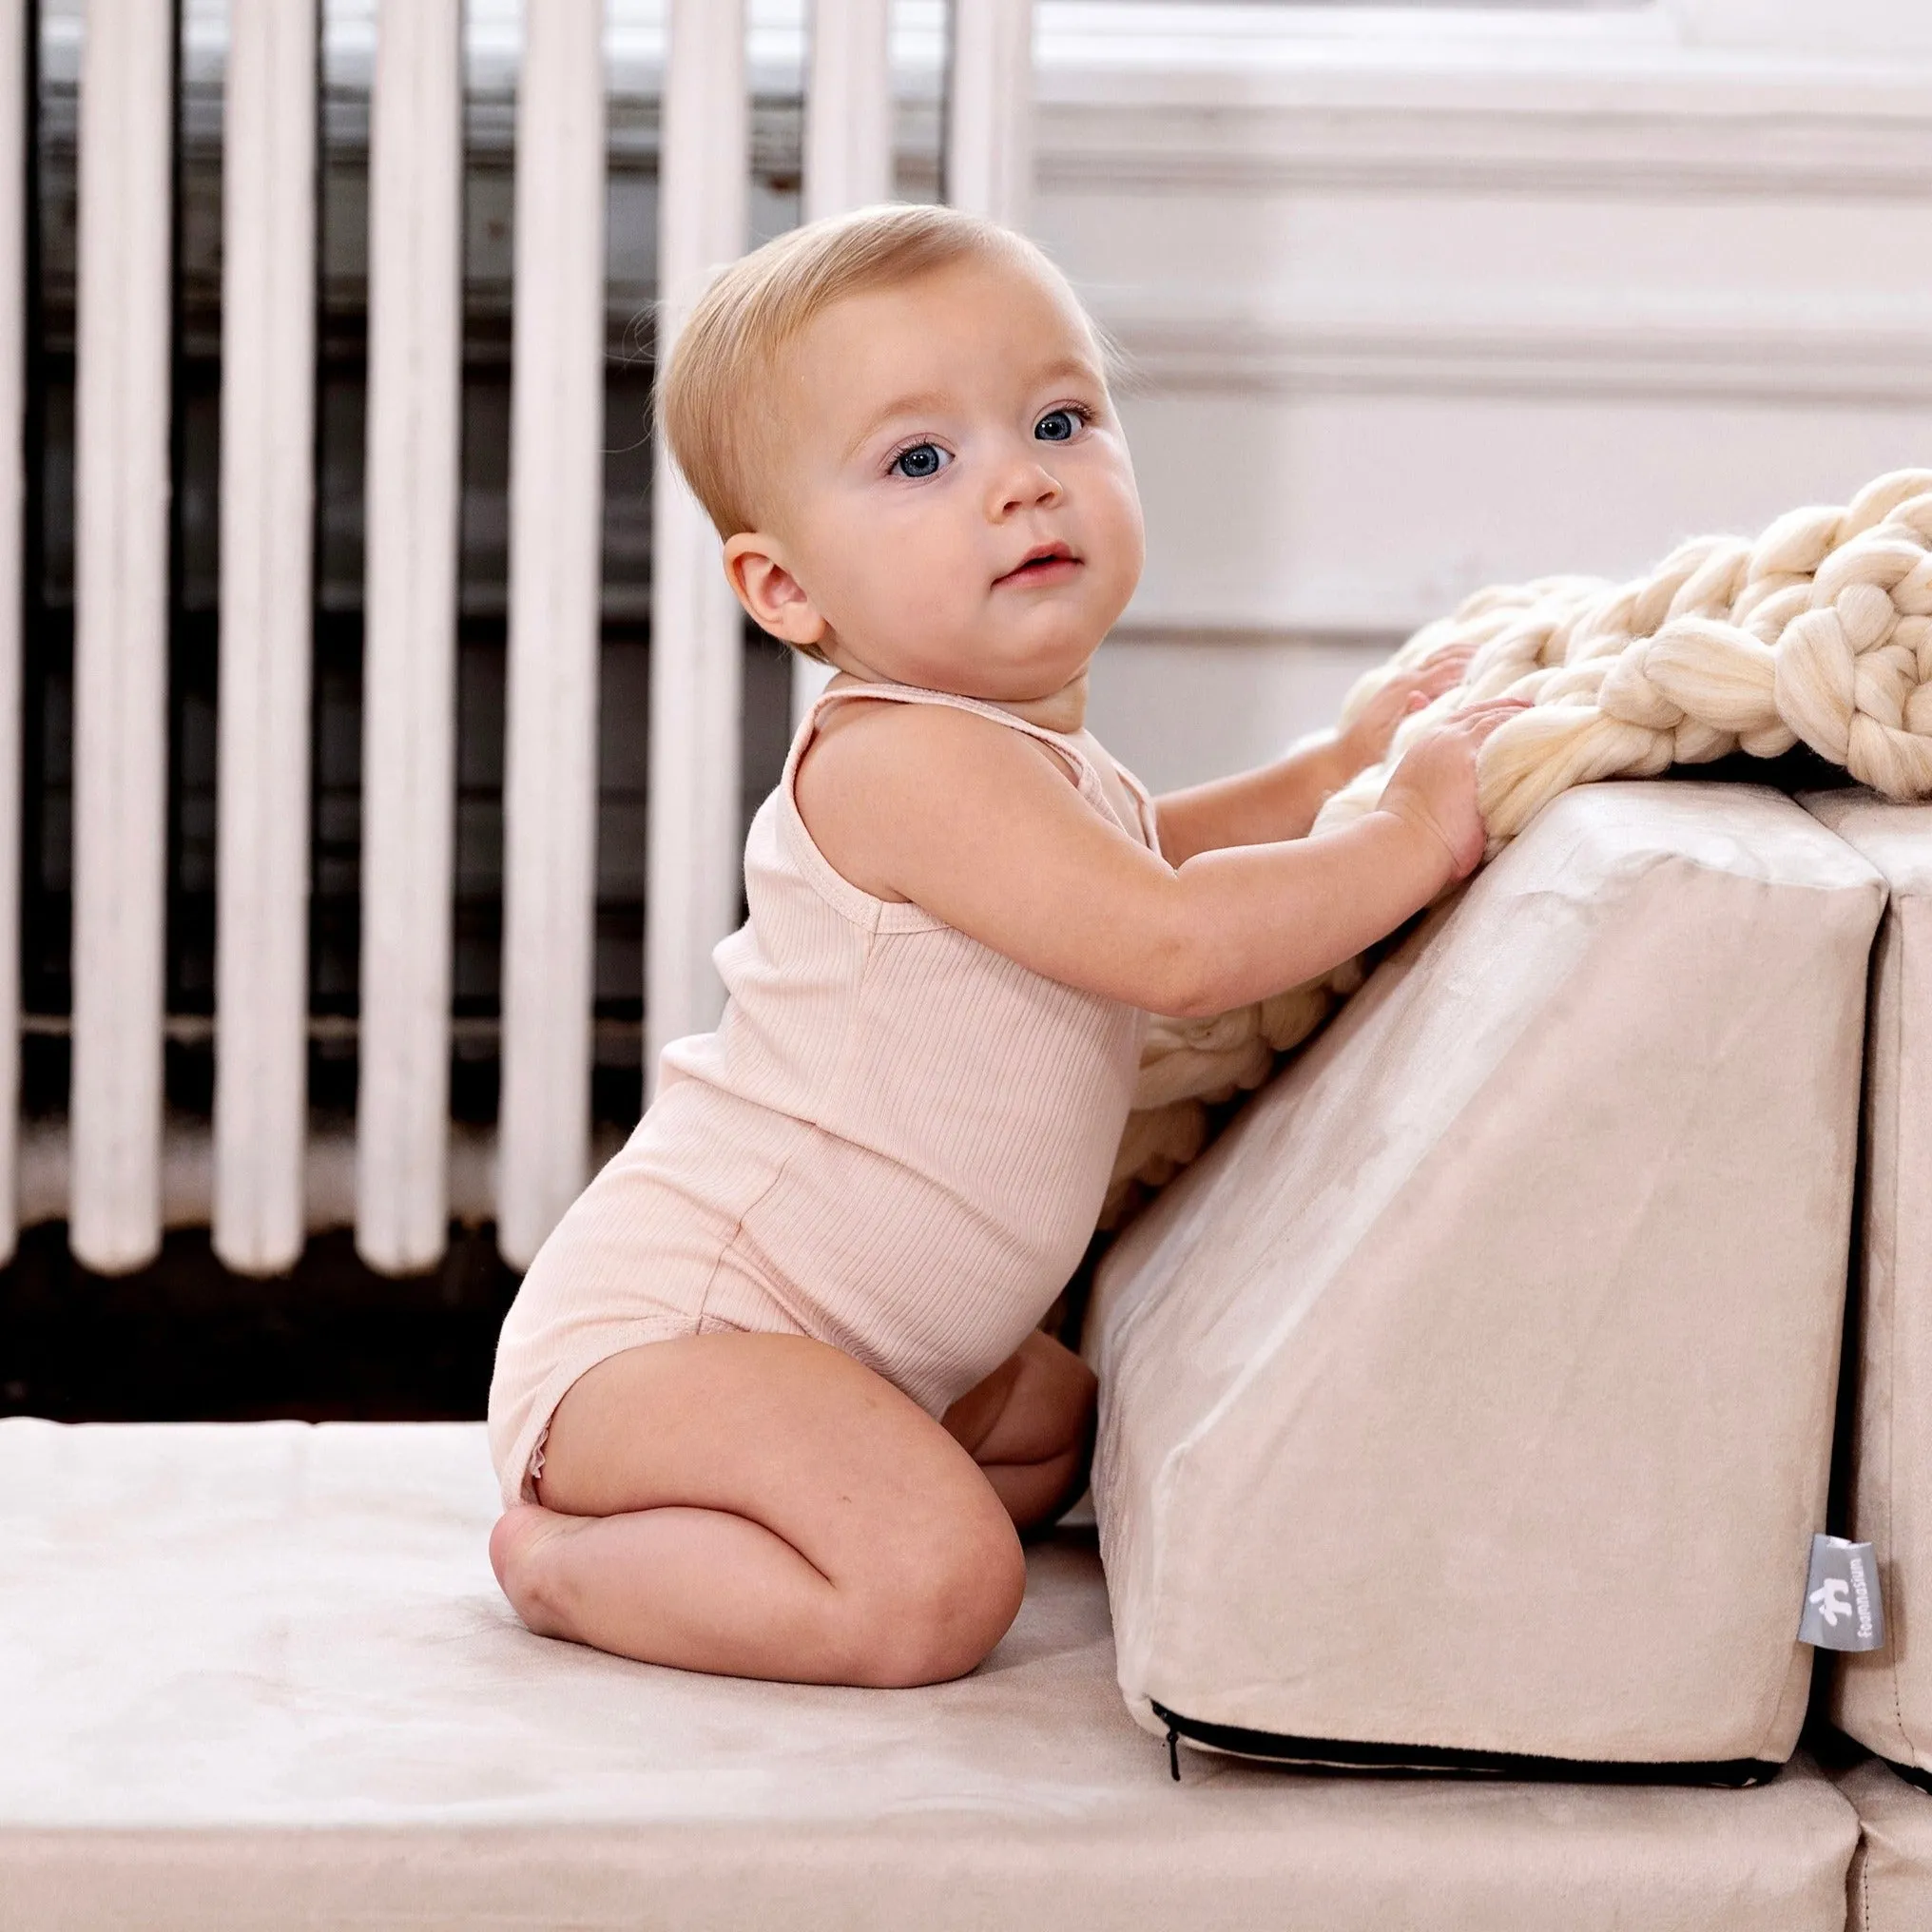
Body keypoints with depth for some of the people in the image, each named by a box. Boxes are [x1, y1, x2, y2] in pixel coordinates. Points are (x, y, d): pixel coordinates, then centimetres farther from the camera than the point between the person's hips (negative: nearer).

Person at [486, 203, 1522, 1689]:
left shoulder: (1038, 758, 10)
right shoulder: (905, 758, -24)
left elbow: (1132, 860, 34)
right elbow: (1171, 943, -31)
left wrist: (1332, 772, 21)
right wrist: (1416, 833, -19)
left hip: (840, 1339, 11)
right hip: (662, 1324, -11)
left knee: (1056, 1426, 33)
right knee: (935, 1586, -30)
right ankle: (566, 1561, -8)